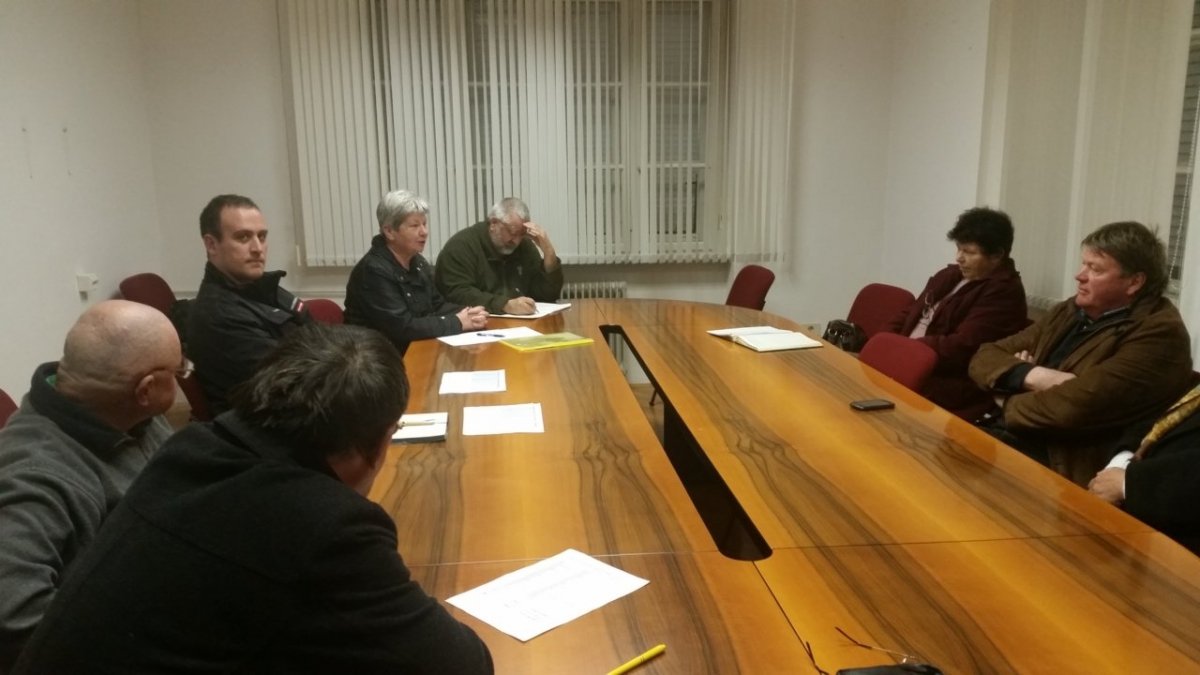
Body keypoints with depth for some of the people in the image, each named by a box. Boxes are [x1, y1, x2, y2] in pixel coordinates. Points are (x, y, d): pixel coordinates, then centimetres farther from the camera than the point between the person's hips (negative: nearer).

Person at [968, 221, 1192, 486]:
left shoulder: (1158, 333, -9)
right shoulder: (1070, 311, 15)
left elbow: (1074, 407, -23)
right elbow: (984, 358, 10)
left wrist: (1009, 403, -4)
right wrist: (1031, 376, -11)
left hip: (1063, 467, -7)